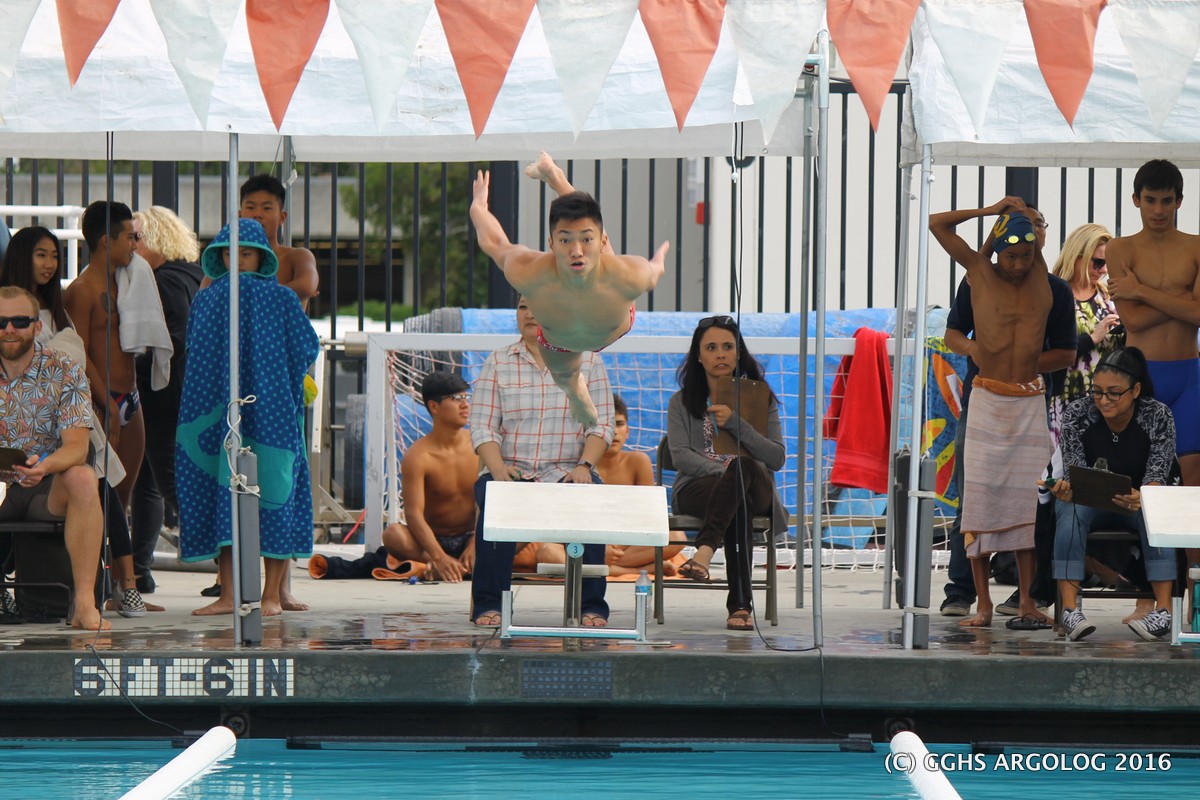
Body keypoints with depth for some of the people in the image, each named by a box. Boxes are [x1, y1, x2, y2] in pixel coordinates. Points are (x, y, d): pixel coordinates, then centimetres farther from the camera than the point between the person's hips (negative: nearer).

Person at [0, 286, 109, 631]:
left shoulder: (63, 372, -3)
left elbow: (77, 446, -13)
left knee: (82, 479, -33)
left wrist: (45, 465, -36)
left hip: (48, 487, -1)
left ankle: (85, 602, -33)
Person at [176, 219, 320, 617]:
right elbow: (196, 358, 16)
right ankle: (227, 595, 1)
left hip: (271, 411, -3)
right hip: (217, 412, 3)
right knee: (220, 494, -1)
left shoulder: (280, 299, 3)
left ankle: (272, 594, -1)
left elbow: (307, 348, 1)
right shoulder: (205, 300, 12)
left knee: (272, 493, -4)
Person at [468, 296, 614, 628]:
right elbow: (483, 426, 3)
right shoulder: (498, 363, 10)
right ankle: (488, 604, -27)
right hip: (511, 470, 0)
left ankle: (592, 606, -24)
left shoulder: (587, 362, 10)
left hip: (565, 473, 0)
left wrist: (584, 466, -14)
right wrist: (498, 467, -16)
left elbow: (601, 425, 4)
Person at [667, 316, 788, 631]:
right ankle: (740, 604, -54)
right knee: (737, 505, -41)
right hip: (696, 489, -1)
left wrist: (736, 424, -12)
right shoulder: (682, 403, 16)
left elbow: (777, 458, 1)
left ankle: (705, 550, -59)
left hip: (755, 489, 1)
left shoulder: (760, 399, 16)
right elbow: (681, 455, -1)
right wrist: (723, 471, -19)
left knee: (746, 466, -41)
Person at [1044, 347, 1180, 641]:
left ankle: (1163, 610, -41)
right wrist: (1066, 489, -42)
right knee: (1071, 511, -33)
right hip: (1092, 501, 1)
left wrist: (1139, 499, -47)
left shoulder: (1158, 416, -17)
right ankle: (1069, 609, -41)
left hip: (1140, 499, -1)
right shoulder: (1077, 415, -15)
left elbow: (1156, 477, -23)